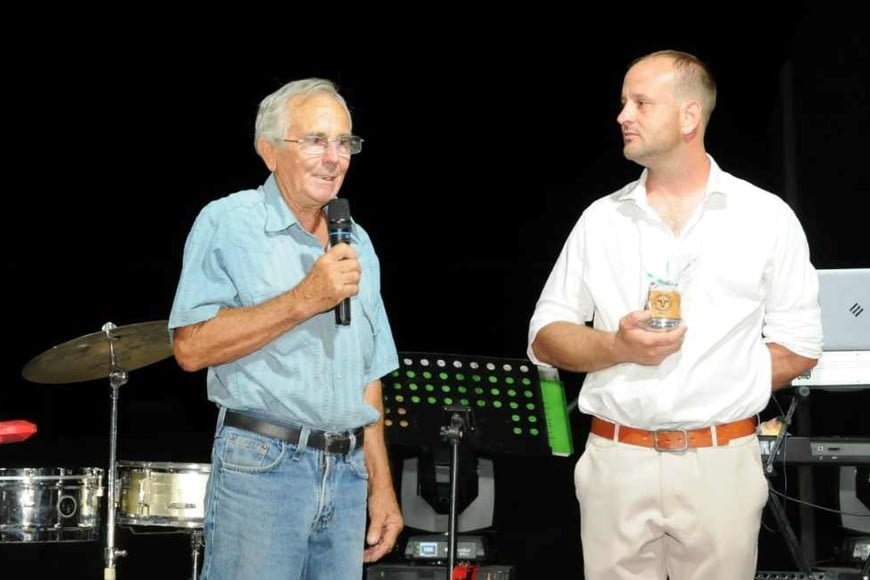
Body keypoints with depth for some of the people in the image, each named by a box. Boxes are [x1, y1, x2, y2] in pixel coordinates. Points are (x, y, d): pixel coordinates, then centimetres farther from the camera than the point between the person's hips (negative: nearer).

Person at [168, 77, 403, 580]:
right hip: (260, 466, -6)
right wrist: (304, 300, -17)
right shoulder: (228, 224, -4)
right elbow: (191, 347, -16)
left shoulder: (357, 243, 15)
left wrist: (381, 485, 13)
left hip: (348, 475, 6)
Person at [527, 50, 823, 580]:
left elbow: (799, 348, 4)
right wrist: (617, 347, -10)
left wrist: (718, 395, -4)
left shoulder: (766, 217, 2)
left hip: (722, 462, -2)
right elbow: (545, 338, 8)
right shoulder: (601, 219, 8)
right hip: (616, 461, 2)